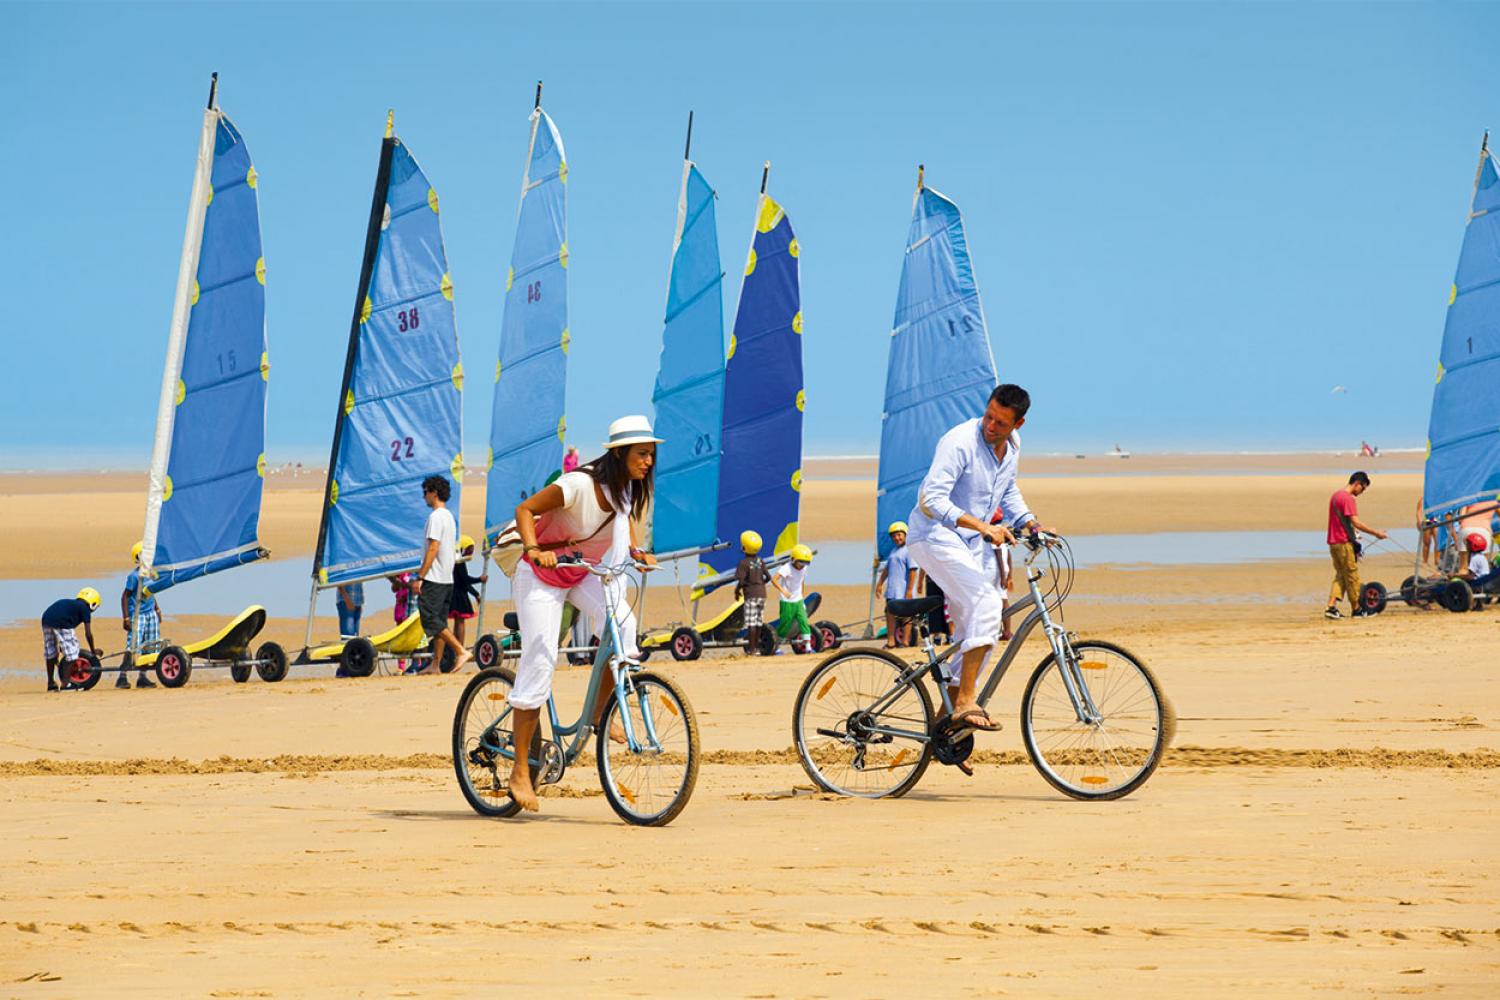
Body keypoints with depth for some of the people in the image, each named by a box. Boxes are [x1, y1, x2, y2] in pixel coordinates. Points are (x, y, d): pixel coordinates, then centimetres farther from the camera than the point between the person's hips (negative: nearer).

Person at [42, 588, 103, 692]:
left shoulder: (70, 603, 33)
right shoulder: (84, 608, 13)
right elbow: (88, 633, 11)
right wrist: (93, 650, 24)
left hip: (46, 619, 7)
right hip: (61, 623, -7)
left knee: (50, 653, 20)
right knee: (71, 652, 4)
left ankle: (50, 683, 27)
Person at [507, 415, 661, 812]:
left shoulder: (627, 488, -6)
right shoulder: (580, 484, -27)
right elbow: (524, 510, -21)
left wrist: (637, 551, -3)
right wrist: (533, 549, -38)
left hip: (582, 574, 6)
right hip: (541, 574, -6)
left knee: (622, 622, -22)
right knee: (539, 661, -10)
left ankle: (599, 713, -4)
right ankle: (520, 771, -3)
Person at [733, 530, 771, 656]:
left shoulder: (744, 563, -13)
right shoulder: (761, 562, 5)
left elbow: (741, 581, -18)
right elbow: (768, 577, 6)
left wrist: (737, 590, 1)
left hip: (750, 595, -6)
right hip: (762, 594, 6)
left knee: (751, 622, -4)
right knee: (759, 621, 12)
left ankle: (752, 649, -5)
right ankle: (756, 647, 18)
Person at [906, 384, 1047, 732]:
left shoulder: (1013, 443, 4)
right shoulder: (960, 442, -22)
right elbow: (932, 498, -29)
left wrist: (1028, 522, 3)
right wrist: (982, 526, -39)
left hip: (975, 544, 8)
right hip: (936, 537, -8)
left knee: (976, 628, 6)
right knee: (987, 604, -26)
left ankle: (951, 709, 19)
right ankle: (965, 702, -26)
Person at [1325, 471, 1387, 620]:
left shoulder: (1336, 495, 14)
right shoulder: (1348, 498, -16)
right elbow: (1356, 522, -20)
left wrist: (1352, 530, 29)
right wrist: (1376, 533, -15)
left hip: (1333, 542, 9)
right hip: (1344, 543, -9)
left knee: (1340, 575, 11)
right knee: (1352, 576, 1)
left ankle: (1331, 607, 0)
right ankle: (1356, 609, 9)